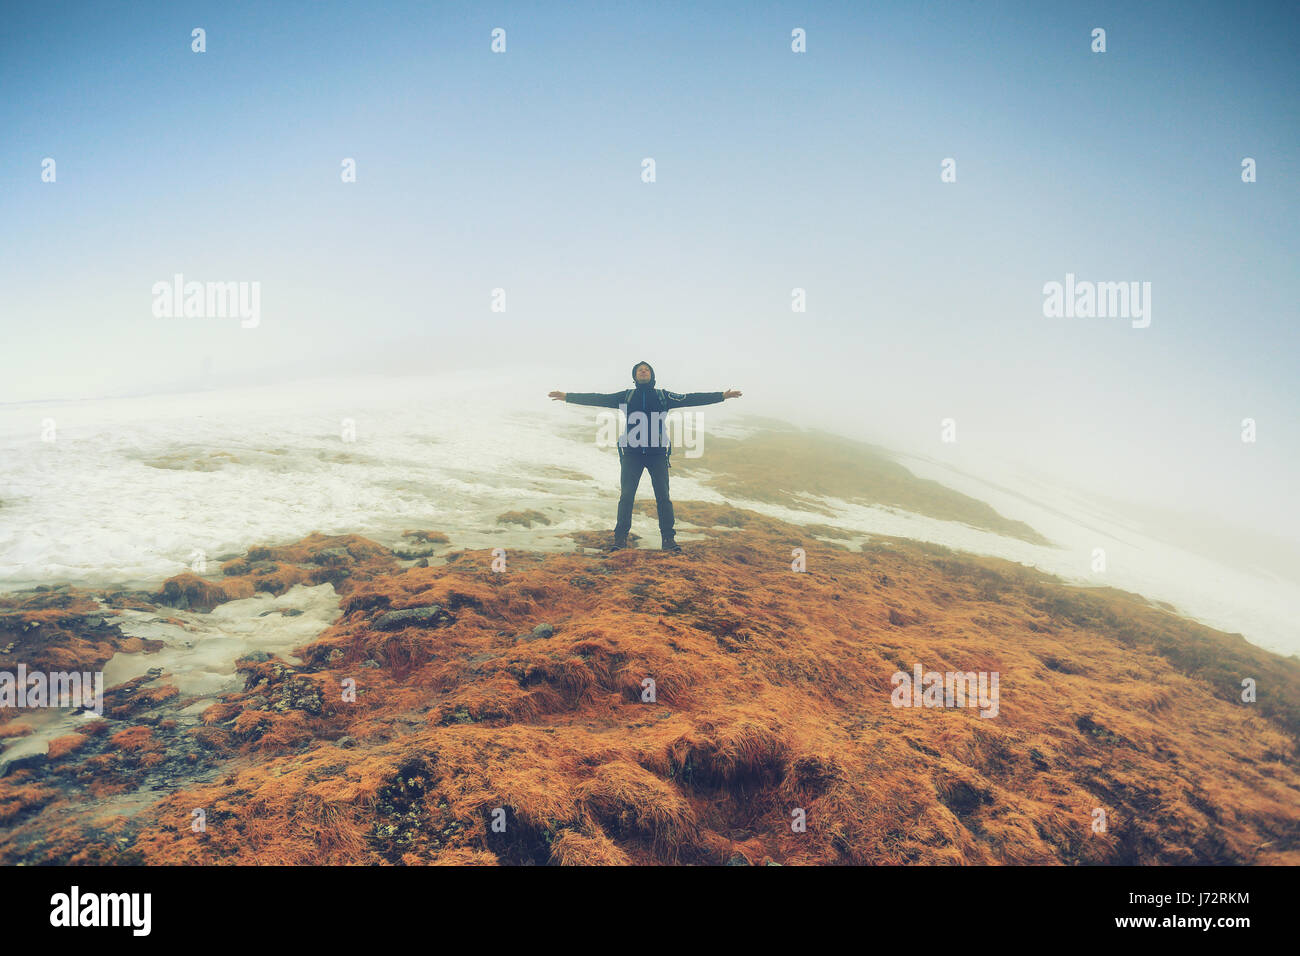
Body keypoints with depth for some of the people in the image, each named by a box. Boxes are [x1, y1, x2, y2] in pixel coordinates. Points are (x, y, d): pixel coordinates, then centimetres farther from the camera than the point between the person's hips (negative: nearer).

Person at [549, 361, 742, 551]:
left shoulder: (663, 396, 11)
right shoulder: (626, 397, 12)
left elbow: (691, 399, 8)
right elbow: (598, 399, 9)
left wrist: (722, 396, 3)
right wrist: (567, 396, 4)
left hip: (657, 454, 0)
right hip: (632, 454, 0)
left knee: (663, 497, -3)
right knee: (626, 496, -1)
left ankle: (668, 538, 4)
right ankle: (620, 537, 7)